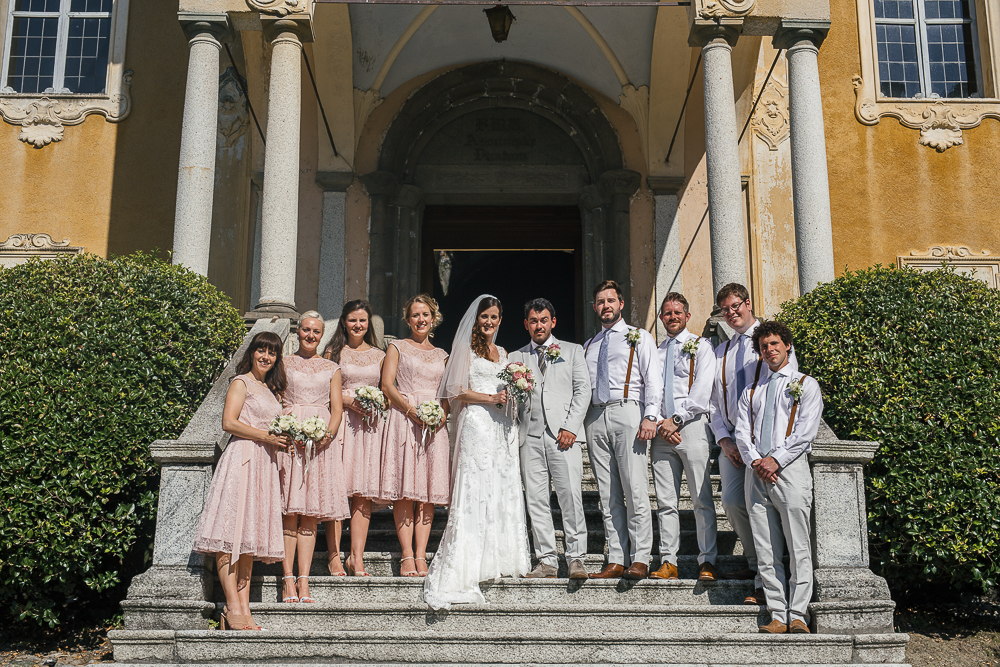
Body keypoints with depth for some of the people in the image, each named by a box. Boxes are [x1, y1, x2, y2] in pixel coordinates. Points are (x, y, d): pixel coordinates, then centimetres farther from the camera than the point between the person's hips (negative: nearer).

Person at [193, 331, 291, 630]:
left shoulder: (271, 389, 24)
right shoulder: (241, 382, 2)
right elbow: (229, 422, -9)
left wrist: (283, 439, 6)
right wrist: (265, 436, -12)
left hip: (265, 463, 8)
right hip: (242, 458, -8)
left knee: (252, 534, 4)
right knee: (232, 531, -10)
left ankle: (244, 608, 3)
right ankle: (233, 608, -11)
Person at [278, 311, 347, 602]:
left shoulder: (332, 369, 16)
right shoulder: (284, 364, 13)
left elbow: (337, 408, 9)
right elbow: (275, 403, 7)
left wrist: (328, 433, -11)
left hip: (322, 439, 1)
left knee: (311, 512, -3)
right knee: (289, 511, -8)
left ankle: (304, 579, -3)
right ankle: (288, 578, -7)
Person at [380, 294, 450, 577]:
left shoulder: (441, 355, 20)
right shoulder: (397, 348, 11)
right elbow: (387, 385, 0)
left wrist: (442, 414, -5)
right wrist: (412, 409, -14)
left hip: (435, 424, 3)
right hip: (404, 419, -3)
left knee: (429, 490, -3)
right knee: (405, 489, -8)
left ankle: (421, 555, -2)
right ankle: (407, 556, -6)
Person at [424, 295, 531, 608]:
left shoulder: (502, 353, 21)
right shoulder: (466, 348, 2)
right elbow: (458, 390, -5)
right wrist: (490, 398, -13)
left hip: (502, 425, 6)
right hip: (477, 422, -6)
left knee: (504, 488, 5)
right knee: (476, 488, -10)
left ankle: (502, 556, 12)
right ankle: (466, 565, -8)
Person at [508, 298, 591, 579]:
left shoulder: (573, 351, 14)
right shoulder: (516, 358, 19)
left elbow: (583, 389, 5)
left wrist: (571, 427, -7)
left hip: (564, 434, -2)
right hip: (530, 436, 2)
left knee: (571, 497, -10)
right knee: (536, 501, 0)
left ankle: (576, 559, -3)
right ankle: (547, 561, 5)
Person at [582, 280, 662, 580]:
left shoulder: (639, 338, 10)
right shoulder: (589, 346, 23)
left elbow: (653, 379, 0)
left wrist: (650, 417, -13)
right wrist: (578, 421, 8)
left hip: (627, 412, -4)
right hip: (595, 417, 5)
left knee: (635, 489, -9)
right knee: (608, 494, 3)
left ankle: (640, 560, -5)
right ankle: (616, 560, 4)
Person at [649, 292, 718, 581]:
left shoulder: (701, 346, 8)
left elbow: (702, 391, -4)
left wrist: (676, 420, -10)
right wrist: (659, 424, -3)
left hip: (692, 426, -3)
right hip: (662, 430, 4)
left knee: (702, 499, -5)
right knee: (665, 501, 2)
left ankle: (707, 562, -1)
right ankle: (668, 562, 4)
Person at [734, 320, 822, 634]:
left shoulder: (806, 385, 10)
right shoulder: (751, 391, 22)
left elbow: (805, 432, -3)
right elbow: (741, 432, 10)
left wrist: (776, 460, -13)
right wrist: (755, 461, -8)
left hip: (790, 468, -4)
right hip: (756, 473, 4)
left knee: (798, 549, -6)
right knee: (766, 551, 1)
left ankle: (798, 616, -2)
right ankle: (778, 616, 5)